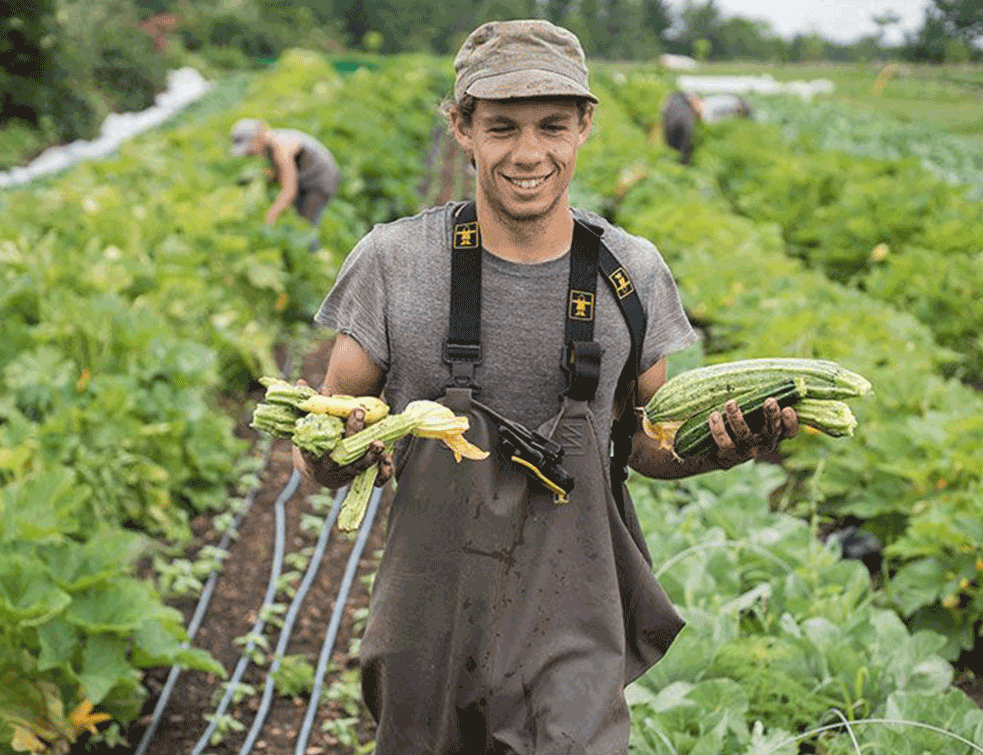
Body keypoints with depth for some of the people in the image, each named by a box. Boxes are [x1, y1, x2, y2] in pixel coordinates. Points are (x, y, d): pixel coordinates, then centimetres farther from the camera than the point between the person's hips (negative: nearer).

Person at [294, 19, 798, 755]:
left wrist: (725, 446, -10)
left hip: (572, 642, 0)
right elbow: (317, 459, -1)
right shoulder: (395, 261, -7)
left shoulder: (631, 272, -2)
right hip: (429, 630, 0)